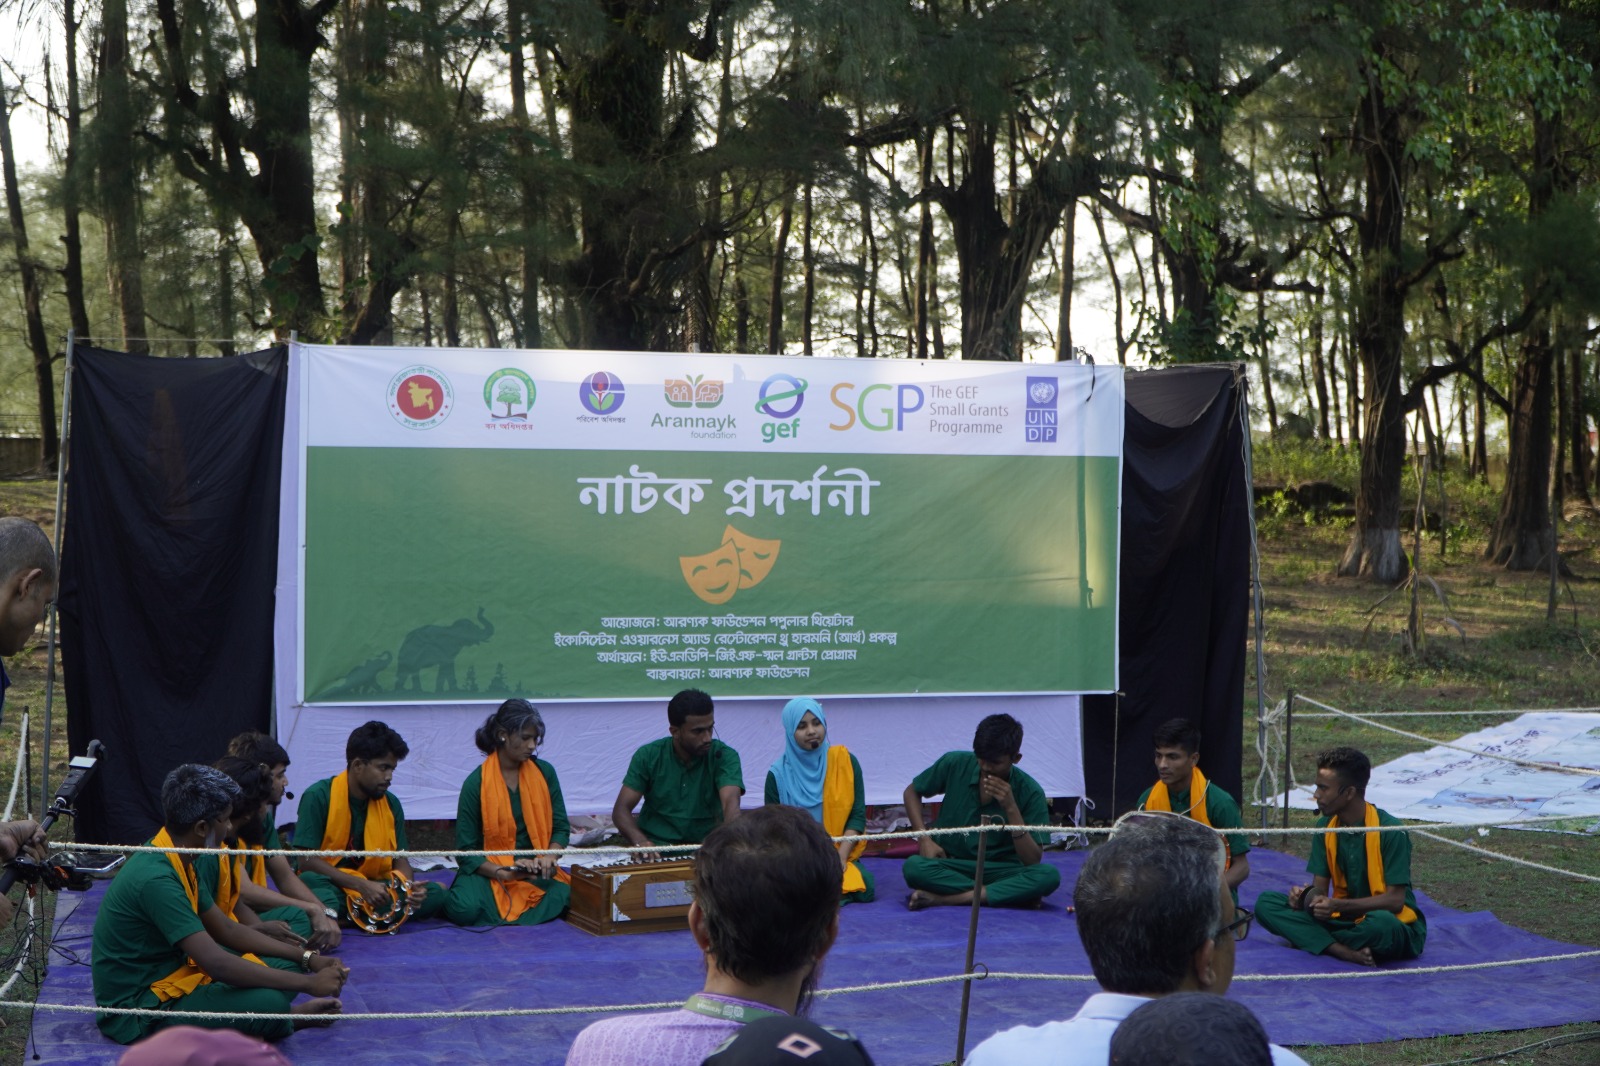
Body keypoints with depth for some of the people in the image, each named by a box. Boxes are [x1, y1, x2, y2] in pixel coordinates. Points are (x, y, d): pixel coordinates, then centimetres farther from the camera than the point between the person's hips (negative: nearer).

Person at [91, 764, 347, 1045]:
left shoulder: (177, 863, 5)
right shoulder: (156, 879, -26)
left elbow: (225, 930, 14)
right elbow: (217, 964, -31)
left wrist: (306, 958, 7)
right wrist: (309, 984, -25)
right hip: (136, 1009, -10)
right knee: (269, 1003, -24)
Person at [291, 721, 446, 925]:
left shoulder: (391, 804, 7)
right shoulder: (319, 797, -9)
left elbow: (400, 860, 7)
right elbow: (307, 861, -15)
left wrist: (408, 886, -19)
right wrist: (361, 886, -24)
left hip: (374, 887, 6)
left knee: (435, 894, -22)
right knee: (310, 881, -41)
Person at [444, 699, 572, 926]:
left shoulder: (544, 772, 3)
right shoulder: (476, 783, -7)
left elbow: (560, 828, 9)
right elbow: (466, 850, -6)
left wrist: (549, 857, -13)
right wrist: (504, 873, -21)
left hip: (535, 870, 3)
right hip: (488, 870, -3)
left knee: (564, 897, -31)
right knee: (464, 909, -35)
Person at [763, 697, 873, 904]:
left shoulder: (845, 762, 2)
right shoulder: (778, 774, 0)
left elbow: (858, 815, 1)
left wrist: (841, 857, -12)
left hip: (841, 855, 1)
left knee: (864, 889, -28)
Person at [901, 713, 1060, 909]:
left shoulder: (1030, 793, -10)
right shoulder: (954, 764, -8)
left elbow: (1033, 861, -13)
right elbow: (912, 792, 9)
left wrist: (1011, 808, -24)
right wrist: (925, 839, -6)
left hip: (1001, 870, 0)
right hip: (950, 866, 0)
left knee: (1049, 876, -32)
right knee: (914, 867, -33)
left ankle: (943, 898, -28)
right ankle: (1010, 894, -23)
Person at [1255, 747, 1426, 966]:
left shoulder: (1390, 830, -17)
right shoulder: (1325, 827, 1)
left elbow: (1395, 900, -18)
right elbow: (1320, 887, 3)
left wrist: (1338, 905, -28)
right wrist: (1305, 896, -21)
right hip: (1346, 919, 6)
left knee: (1382, 924, -43)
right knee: (1266, 902, -12)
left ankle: (1319, 940, -13)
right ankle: (1348, 953, -28)